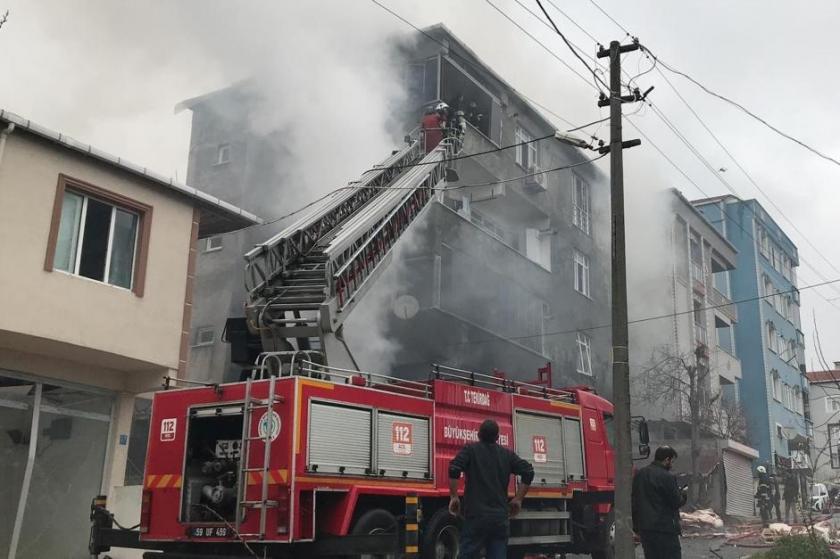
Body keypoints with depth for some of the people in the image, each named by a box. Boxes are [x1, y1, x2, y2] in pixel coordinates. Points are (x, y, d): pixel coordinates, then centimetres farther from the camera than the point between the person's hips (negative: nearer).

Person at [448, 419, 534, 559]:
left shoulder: (471, 449, 2)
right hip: (500, 517, 3)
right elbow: (528, 471, 3)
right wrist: (517, 500, 10)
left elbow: (454, 469, -14)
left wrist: (454, 497, -4)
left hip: (476, 516, -3)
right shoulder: (507, 454, 12)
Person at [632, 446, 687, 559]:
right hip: (665, 528, -7)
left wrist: (636, 526, 18)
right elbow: (676, 502, -11)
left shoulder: (639, 475, 10)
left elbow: (634, 501, 13)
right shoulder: (667, 477, -14)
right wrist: (682, 494, 10)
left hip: (644, 528, 7)